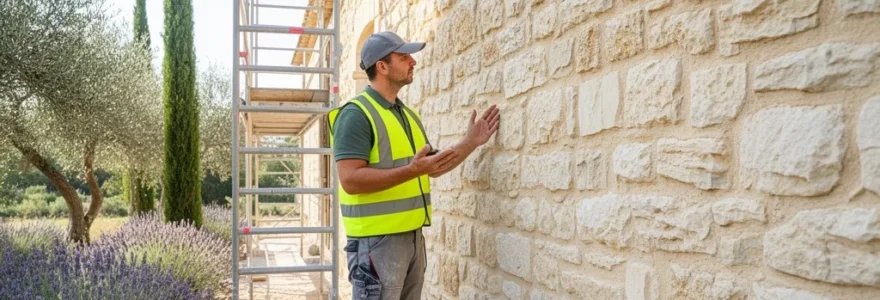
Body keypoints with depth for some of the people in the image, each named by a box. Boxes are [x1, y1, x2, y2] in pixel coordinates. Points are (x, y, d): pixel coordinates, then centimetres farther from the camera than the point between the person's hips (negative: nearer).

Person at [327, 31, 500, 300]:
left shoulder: (409, 114, 14)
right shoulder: (356, 114, -13)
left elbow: (433, 168, 20)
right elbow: (350, 180, -23)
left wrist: (472, 142, 11)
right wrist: (413, 170, -28)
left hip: (412, 235, 8)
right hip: (376, 239, -8)